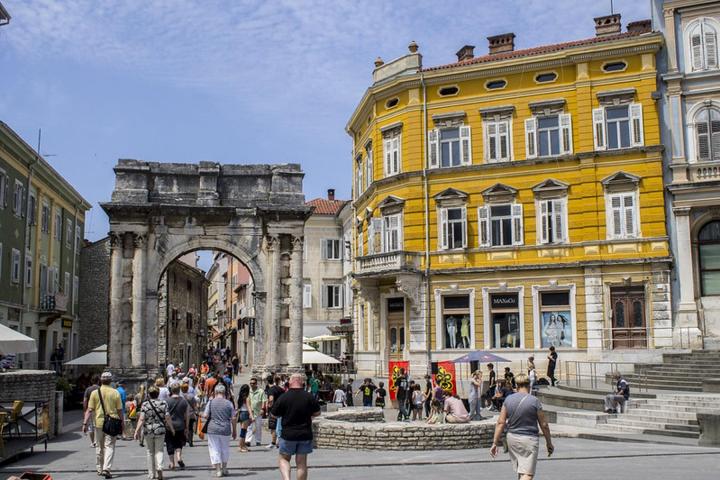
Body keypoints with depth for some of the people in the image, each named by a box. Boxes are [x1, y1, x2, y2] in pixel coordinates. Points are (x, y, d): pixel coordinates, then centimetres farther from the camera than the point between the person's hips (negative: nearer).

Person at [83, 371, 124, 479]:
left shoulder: (95, 393, -1)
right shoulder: (115, 393, -2)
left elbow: (90, 410, -3)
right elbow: (120, 410, 0)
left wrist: (85, 423, 1)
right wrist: (122, 422, 10)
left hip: (99, 423, 1)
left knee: (99, 447, 15)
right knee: (109, 446, 0)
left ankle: (100, 469, 25)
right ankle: (106, 469, -14)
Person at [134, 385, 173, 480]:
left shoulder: (144, 404, -4)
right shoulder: (163, 404, -1)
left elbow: (141, 419, -10)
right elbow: (167, 418, -2)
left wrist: (137, 430, -6)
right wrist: (171, 428, 11)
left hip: (148, 431, 0)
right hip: (160, 430, 0)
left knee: (150, 452, 11)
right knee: (159, 450, 9)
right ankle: (159, 467, -17)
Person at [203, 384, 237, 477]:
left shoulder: (211, 402, -3)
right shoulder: (229, 403, -1)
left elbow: (205, 416, -6)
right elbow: (233, 419, -1)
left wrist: (202, 415, 18)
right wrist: (234, 431, 9)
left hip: (213, 429, -1)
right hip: (225, 430, 1)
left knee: (214, 449, 6)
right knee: (225, 449, 18)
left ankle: (218, 470, 2)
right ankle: (224, 468, 28)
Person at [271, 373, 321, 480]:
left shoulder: (283, 397, -10)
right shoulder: (309, 397, -6)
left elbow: (275, 414, 0)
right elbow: (317, 413, 4)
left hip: (288, 435, -2)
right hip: (305, 435, 2)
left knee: (283, 459, 14)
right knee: (302, 463, 10)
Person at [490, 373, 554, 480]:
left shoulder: (508, 399, 1)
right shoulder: (534, 401, -9)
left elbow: (501, 422, -1)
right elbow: (544, 425, -4)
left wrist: (495, 443, 3)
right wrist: (549, 443, 10)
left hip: (512, 438, 5)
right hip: (529, 439, -5)